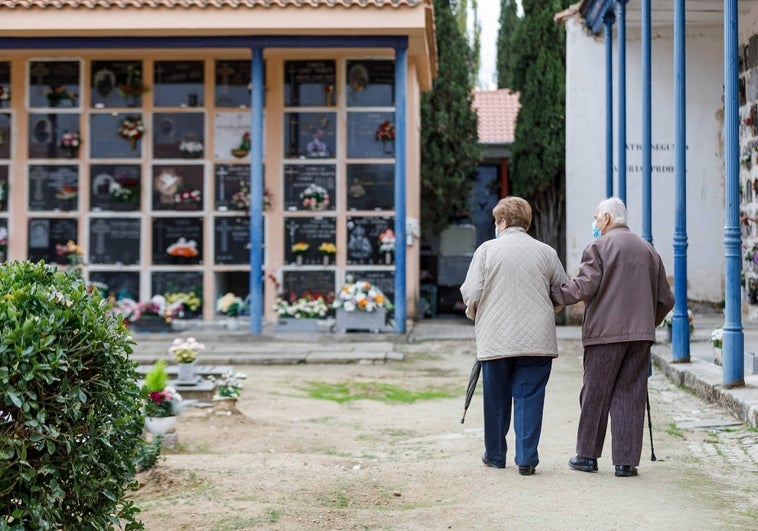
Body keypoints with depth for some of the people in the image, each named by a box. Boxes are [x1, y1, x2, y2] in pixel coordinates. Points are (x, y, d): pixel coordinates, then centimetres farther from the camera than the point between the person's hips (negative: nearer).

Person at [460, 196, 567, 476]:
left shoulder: (487, 249, -2)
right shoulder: (546, 252, 4)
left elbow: (470, 293, -5)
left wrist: (473, 313, 15)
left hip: (495, 339, 0)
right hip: (537, 339, 1)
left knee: (496, 399, 13)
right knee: (529, 397, 3)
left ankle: (495, 455, 25)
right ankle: (527, 459, -1)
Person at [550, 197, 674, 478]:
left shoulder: (599, 247, -4)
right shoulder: (648, 249, 15)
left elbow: (584, 286, -15)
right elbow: (665, 299, 15)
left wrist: (552, 292, -4)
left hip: (605, 331, -4)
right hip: (640, 333, 5)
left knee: (595, 394, 6)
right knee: (630, 396, 5)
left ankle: (587, 455, 13)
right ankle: (626, 461, 3)